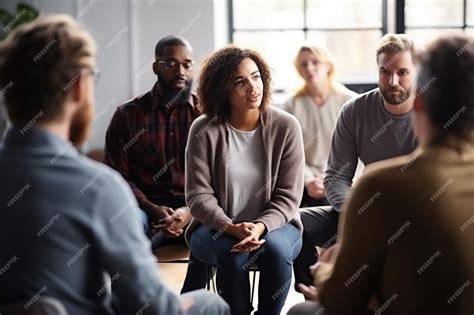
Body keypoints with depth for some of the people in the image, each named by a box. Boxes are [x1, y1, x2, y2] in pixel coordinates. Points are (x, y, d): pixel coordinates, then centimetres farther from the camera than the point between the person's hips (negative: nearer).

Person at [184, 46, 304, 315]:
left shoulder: (286, 126, -6)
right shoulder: (204, 130, -8)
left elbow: (288, 195, -7)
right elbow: (198, 196, -8)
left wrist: (260, 227, -24)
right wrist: (232, 228, -25)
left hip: (272, 225, 1)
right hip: (217, 227, -1)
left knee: (276, 248, -31)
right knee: (234, 254, -32)